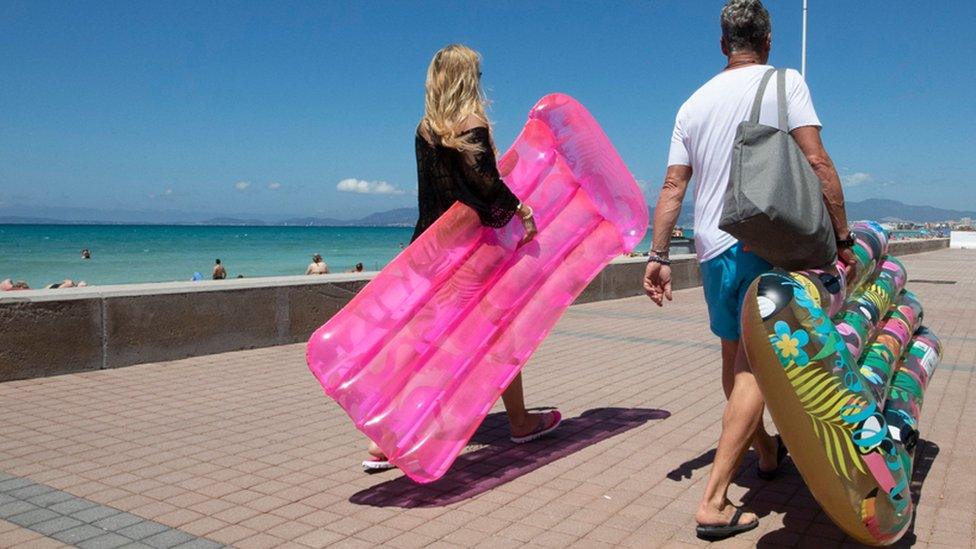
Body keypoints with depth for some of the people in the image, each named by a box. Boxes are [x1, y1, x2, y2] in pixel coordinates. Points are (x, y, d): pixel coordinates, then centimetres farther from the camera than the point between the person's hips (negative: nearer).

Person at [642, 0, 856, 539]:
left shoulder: (693, 104, 11)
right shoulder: (785, 82, -1)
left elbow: (673, 186, 5)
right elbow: (817, 162, -10)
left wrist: (658, 255, 5)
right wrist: (842, 237, -5)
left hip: (712, 247, 5)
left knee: (734, 358, 19)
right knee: (755, 363, -5)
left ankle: (767, 453, 40)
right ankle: (714, 502, -11)